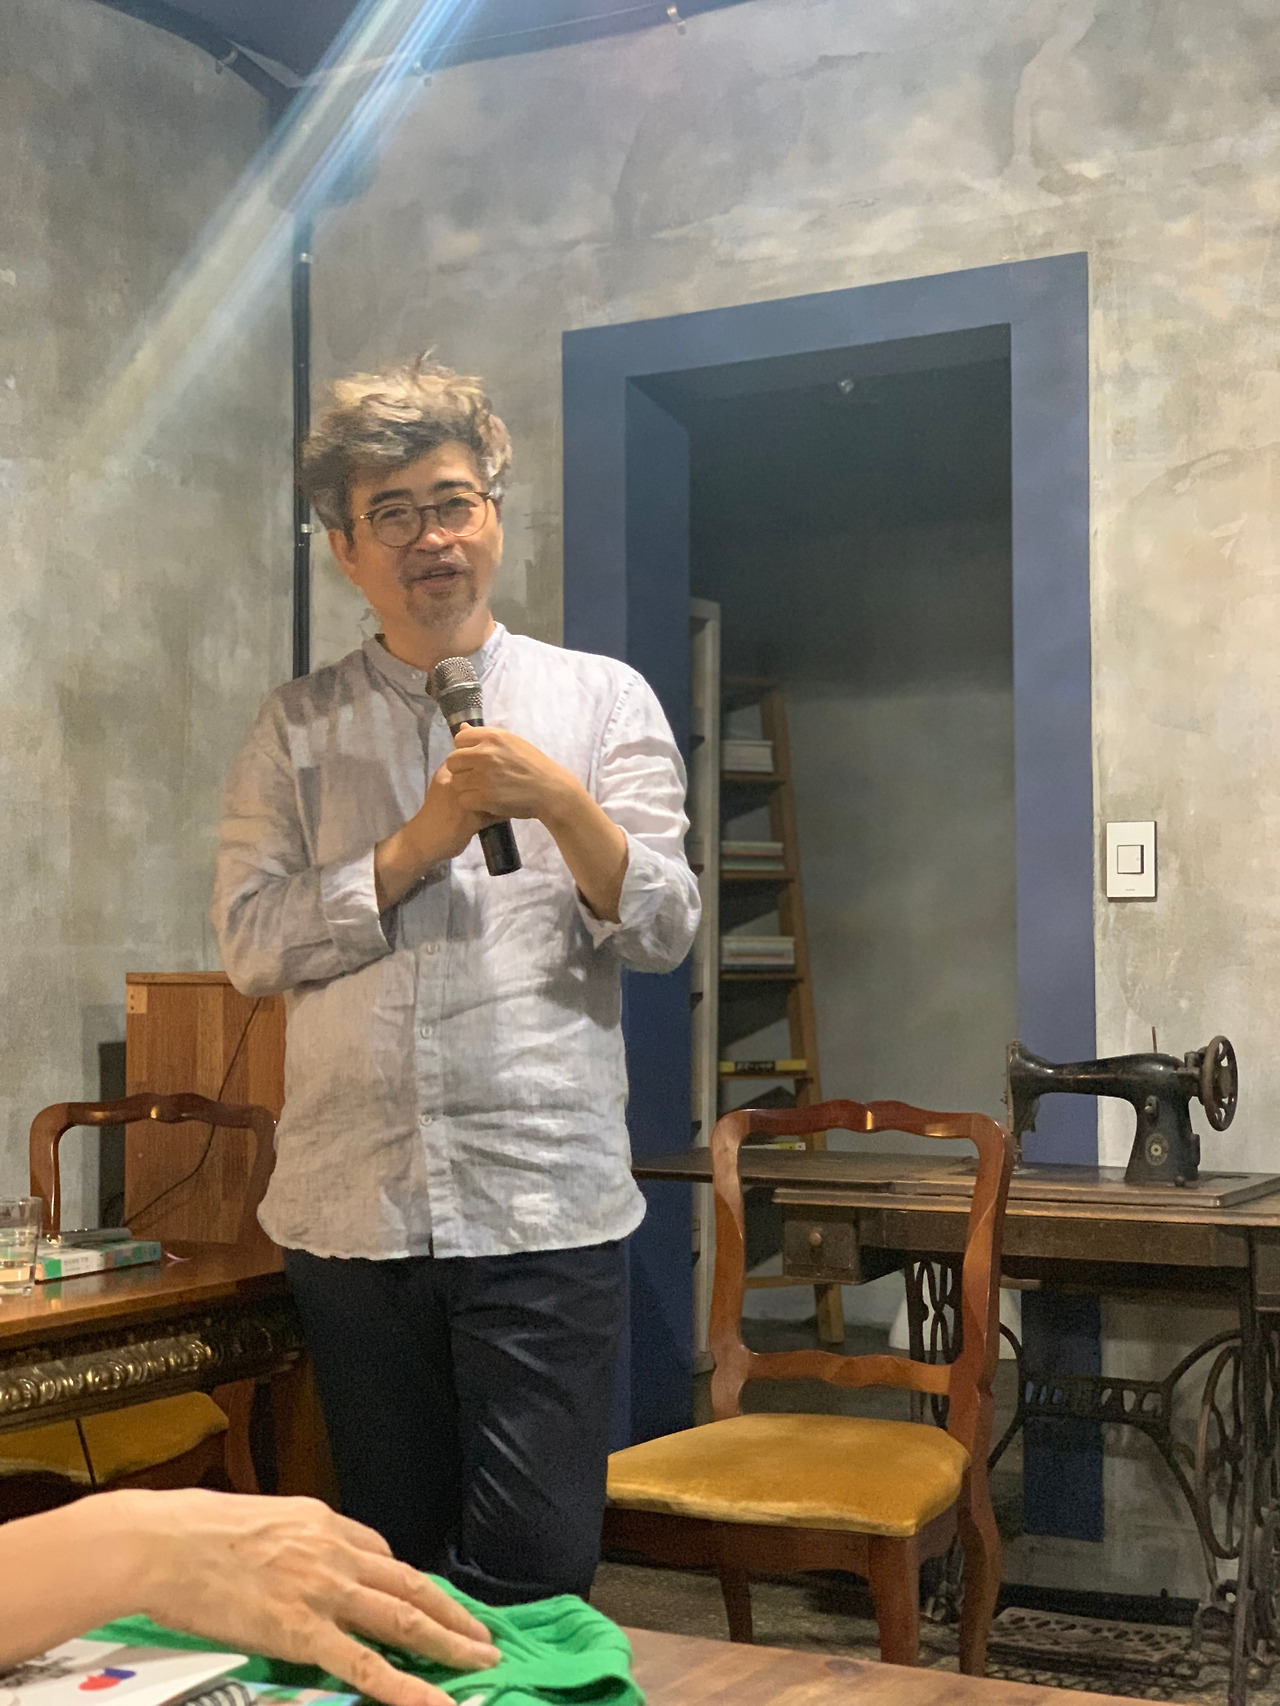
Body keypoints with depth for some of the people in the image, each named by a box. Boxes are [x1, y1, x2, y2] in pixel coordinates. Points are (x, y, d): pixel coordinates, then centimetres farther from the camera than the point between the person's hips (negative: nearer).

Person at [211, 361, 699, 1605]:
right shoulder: (297, 728, 9)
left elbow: (663, 931, 0)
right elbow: (249, 941, 0)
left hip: (545, 1206, -1)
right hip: (351, 1208, 2)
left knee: (534, 1579, -2)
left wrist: (563, 804, -17)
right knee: (391, 1565, 13)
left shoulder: (602, 699, 6)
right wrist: (417, 845, -10)